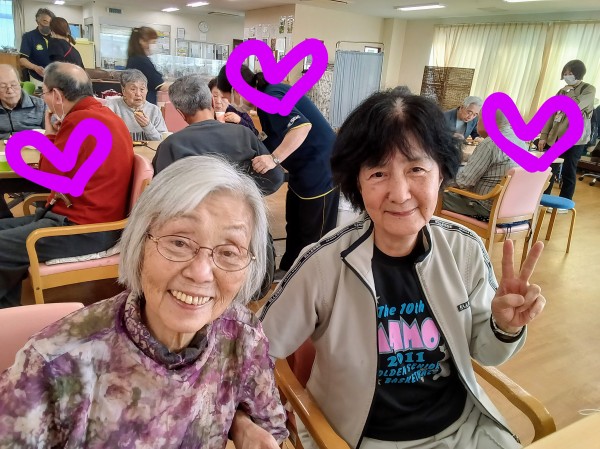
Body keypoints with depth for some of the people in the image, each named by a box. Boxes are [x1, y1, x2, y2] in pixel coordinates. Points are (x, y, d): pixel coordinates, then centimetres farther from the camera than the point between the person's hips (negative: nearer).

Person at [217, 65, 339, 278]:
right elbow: (275, 139, 15)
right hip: (303, 170, 11)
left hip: (319, 170, -11)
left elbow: (303, 126, -37)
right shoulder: (268, 94, 9)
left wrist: (274, 159, -41)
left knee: (315, 235, 1)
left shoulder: (270, 98, -21)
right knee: (294, 226, 21)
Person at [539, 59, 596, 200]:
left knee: (568, 172, 2)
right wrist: (543, 136, 3)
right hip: (555, 137, 5)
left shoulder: (589, 90, -1)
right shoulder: (562, 91, 14)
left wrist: (567, 92, -2)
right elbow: (551, 114, 11)